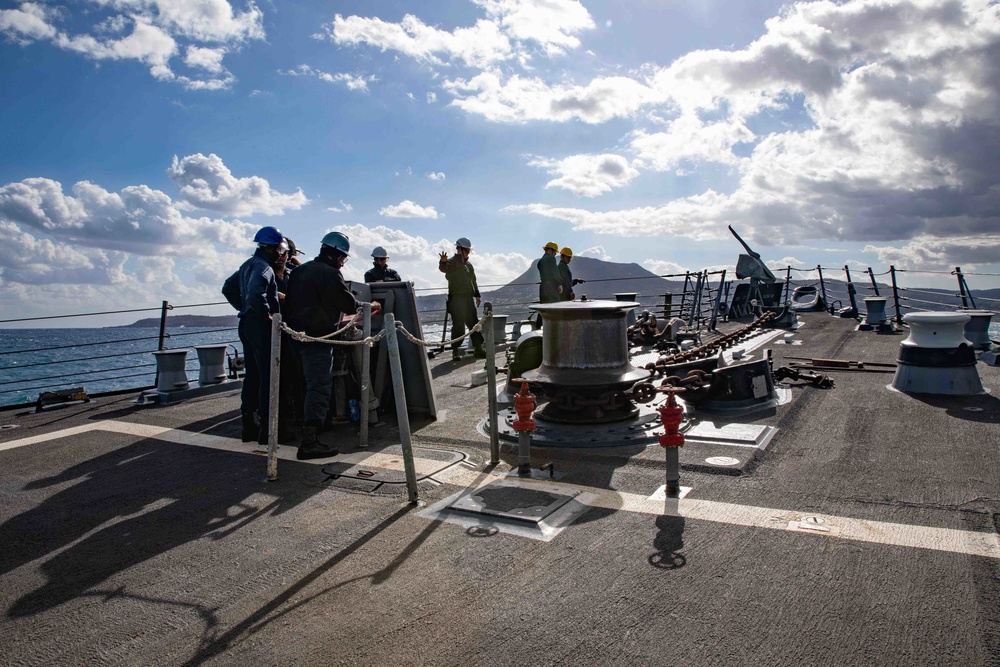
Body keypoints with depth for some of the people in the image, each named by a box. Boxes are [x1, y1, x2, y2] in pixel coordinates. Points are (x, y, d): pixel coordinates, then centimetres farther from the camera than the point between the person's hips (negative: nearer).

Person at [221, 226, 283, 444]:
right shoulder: (263, 267, -14)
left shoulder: (248, 264, 17)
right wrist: (267, 314, -19)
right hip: (260, 326, -10)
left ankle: (248, 425, 19)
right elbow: (255, 293, -31)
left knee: (252, 375, 13)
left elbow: (228, 288, 25)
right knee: (268, 376, -5)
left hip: (247, 323, 10)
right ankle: (266, 426, -3)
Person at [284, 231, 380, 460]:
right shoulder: (331, 274, -14)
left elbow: (289, 301, 19)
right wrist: (369, 307, 8)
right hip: (318, 338, -10)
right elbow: (348, 303, -9)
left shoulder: (300, 270, 14)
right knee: (319, 387, -9)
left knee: (312, 383, 21)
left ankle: (309, 434, 31)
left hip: (298, 334, 10)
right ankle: (309, 442, -12)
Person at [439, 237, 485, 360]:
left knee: (474, 324, 11)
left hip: (468, 299, 8)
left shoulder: (468, 264, 18)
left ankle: (478, 349, 19)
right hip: (456, 300, -8)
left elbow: (473, 281, 25)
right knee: (458, 326, -8)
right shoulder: (452, 262, -7)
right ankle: (455, 351, -1)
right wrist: (443, 262, -52)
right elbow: (443, 268, -30)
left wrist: (477, 295, 19)